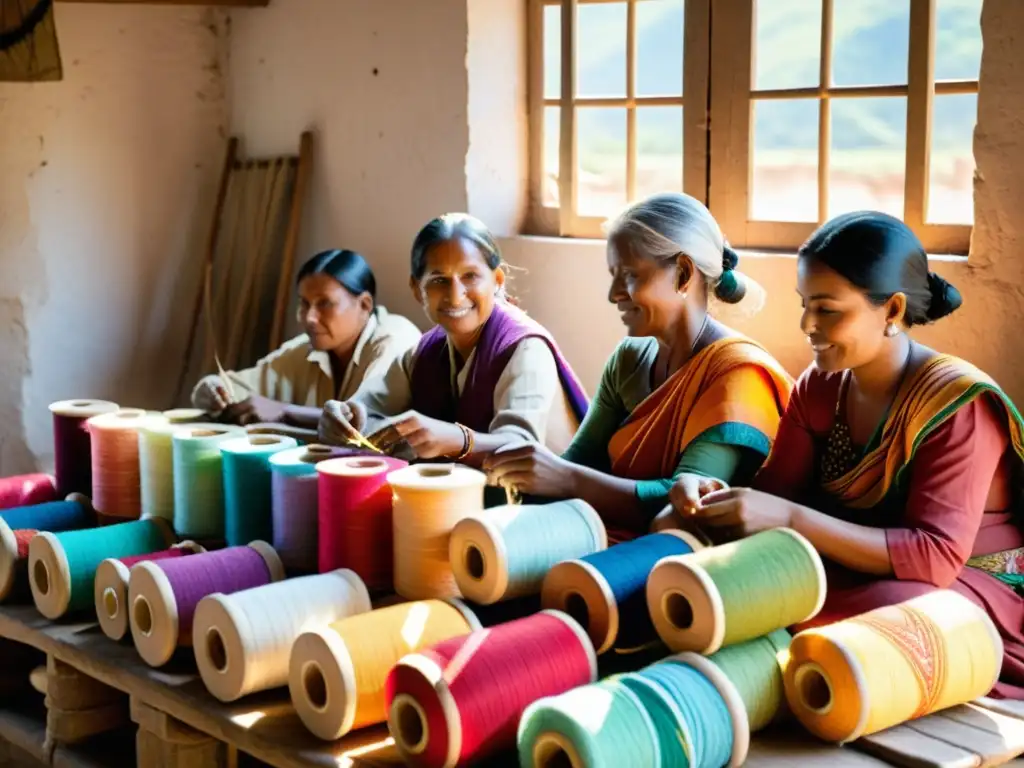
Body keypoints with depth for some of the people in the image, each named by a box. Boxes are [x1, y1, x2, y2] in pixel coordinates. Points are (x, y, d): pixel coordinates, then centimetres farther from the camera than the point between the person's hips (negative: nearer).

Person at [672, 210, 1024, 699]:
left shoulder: (958, 403, -17)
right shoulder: (819, 387, 3)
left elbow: (935, 557, -25)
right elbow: (775, 490, 3)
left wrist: (789, 518, -32)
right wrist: (717, 499, -21)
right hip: (858, 578, 5)